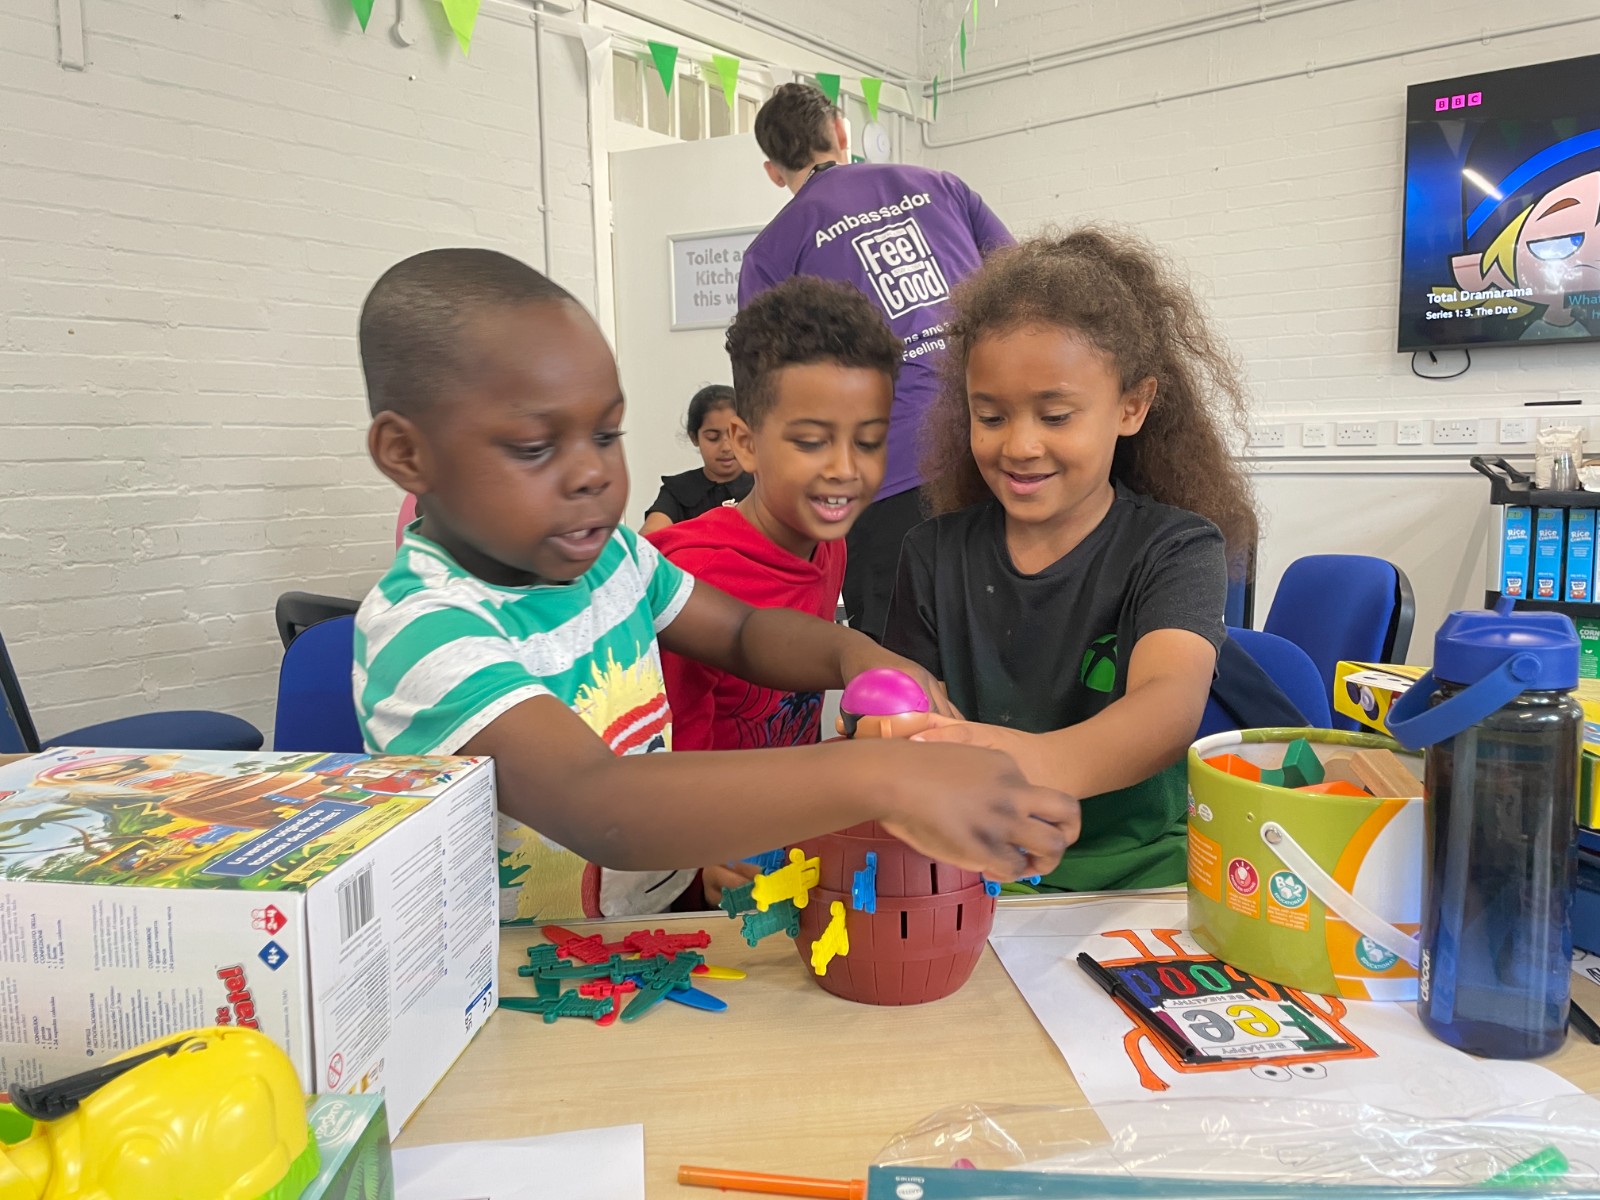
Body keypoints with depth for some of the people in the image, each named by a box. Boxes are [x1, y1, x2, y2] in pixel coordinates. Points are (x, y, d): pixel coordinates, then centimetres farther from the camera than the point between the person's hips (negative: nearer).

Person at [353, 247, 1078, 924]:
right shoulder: (421, 629, -22)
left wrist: (853, 654, -11)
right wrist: (877, 780, -47)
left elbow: (742, 634, 12)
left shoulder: (603, 551, 1)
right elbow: (592, 807, -37)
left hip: (672, 918, 6)